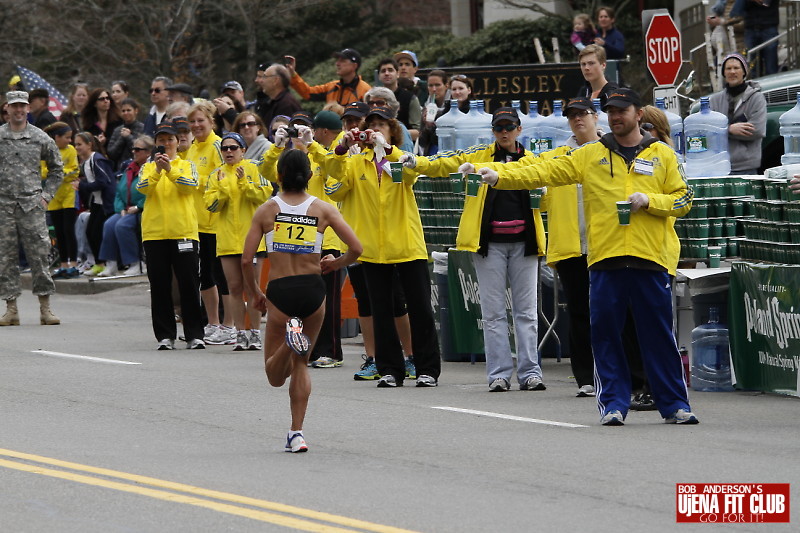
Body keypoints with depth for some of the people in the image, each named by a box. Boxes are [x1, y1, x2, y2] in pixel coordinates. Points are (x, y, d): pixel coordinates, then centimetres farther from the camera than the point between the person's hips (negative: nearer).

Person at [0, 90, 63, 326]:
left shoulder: (41, 138, 6)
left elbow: (57, 170, 16)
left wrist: (46, 195, 7)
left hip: (32, 205, 0)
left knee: (39, 255, -2)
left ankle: (45, 309, 2)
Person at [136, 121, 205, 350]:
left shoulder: (187, 165, 10)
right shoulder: (148, 168, 12)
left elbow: (191, 185, -10)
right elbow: (142, 188, -7)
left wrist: (170, 170, -25)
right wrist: (157, 170, -24)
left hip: (184, 231, -1)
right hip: (154, 233, 1)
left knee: (189, 285, -2)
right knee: (159, 286, 2)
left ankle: (194, 335, 2)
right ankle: (165, 336, 8)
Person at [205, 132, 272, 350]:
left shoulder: (253, 169, 0)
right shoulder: (216, 175, 9)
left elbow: (265, 195, -9)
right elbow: (211, 204, 2)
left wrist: (245, 183, -18)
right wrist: (222, 189, -14)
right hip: (227, 239, 3)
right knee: (234, 287, 4)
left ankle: (255, 333, 4)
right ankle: (241, 334, 8)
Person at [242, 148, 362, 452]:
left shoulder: (267, 211, 0)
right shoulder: (323, 210, 1)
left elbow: (246, 260, -3)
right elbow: (356, 248, -5)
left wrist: (254, 294, 12)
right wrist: (335, 264, 15)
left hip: (279, 292, -2)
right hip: (313, 289, 2)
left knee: (275, 376, 9)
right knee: (300, 365, 18)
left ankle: (290, 340, -24)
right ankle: (297, 433, 8)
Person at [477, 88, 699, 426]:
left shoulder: (662, 155, 10)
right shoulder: (590, 155, 11)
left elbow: (683, 200, 8)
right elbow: (546, 172, 3)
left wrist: (649, 200, -10)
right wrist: (499, 177, -8)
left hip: (650, 259, -1)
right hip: (605, 259, 1)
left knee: (659, 335, 0)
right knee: (606, 334, -1)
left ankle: (674, 405, 6)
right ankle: (614, 403, 7)